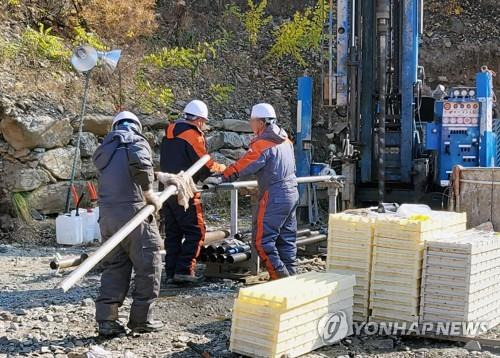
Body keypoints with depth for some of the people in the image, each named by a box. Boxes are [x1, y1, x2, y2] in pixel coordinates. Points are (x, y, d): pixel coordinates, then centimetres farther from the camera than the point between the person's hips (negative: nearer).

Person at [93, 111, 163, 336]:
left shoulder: (104, 149, 19)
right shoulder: (137, 142, -1)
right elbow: (140, 166, -22)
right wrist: (150, 195, -10)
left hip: (106, 214, 6)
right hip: (132, 211, -6)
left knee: (114, 266, 13)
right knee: (149, 264, 5)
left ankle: (106, 320, 8)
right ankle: (141, 319, 9)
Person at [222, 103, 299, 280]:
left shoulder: (262, 145, -16)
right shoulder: (285, 141, 10)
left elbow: (241, 167, -15)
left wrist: (224, 175, 1)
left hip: (274, 198, -9)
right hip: (292, 194, 9)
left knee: (263, 240, -3)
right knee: (287, 239, 14)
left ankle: (280, 278, -6)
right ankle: (291, 276, 17)